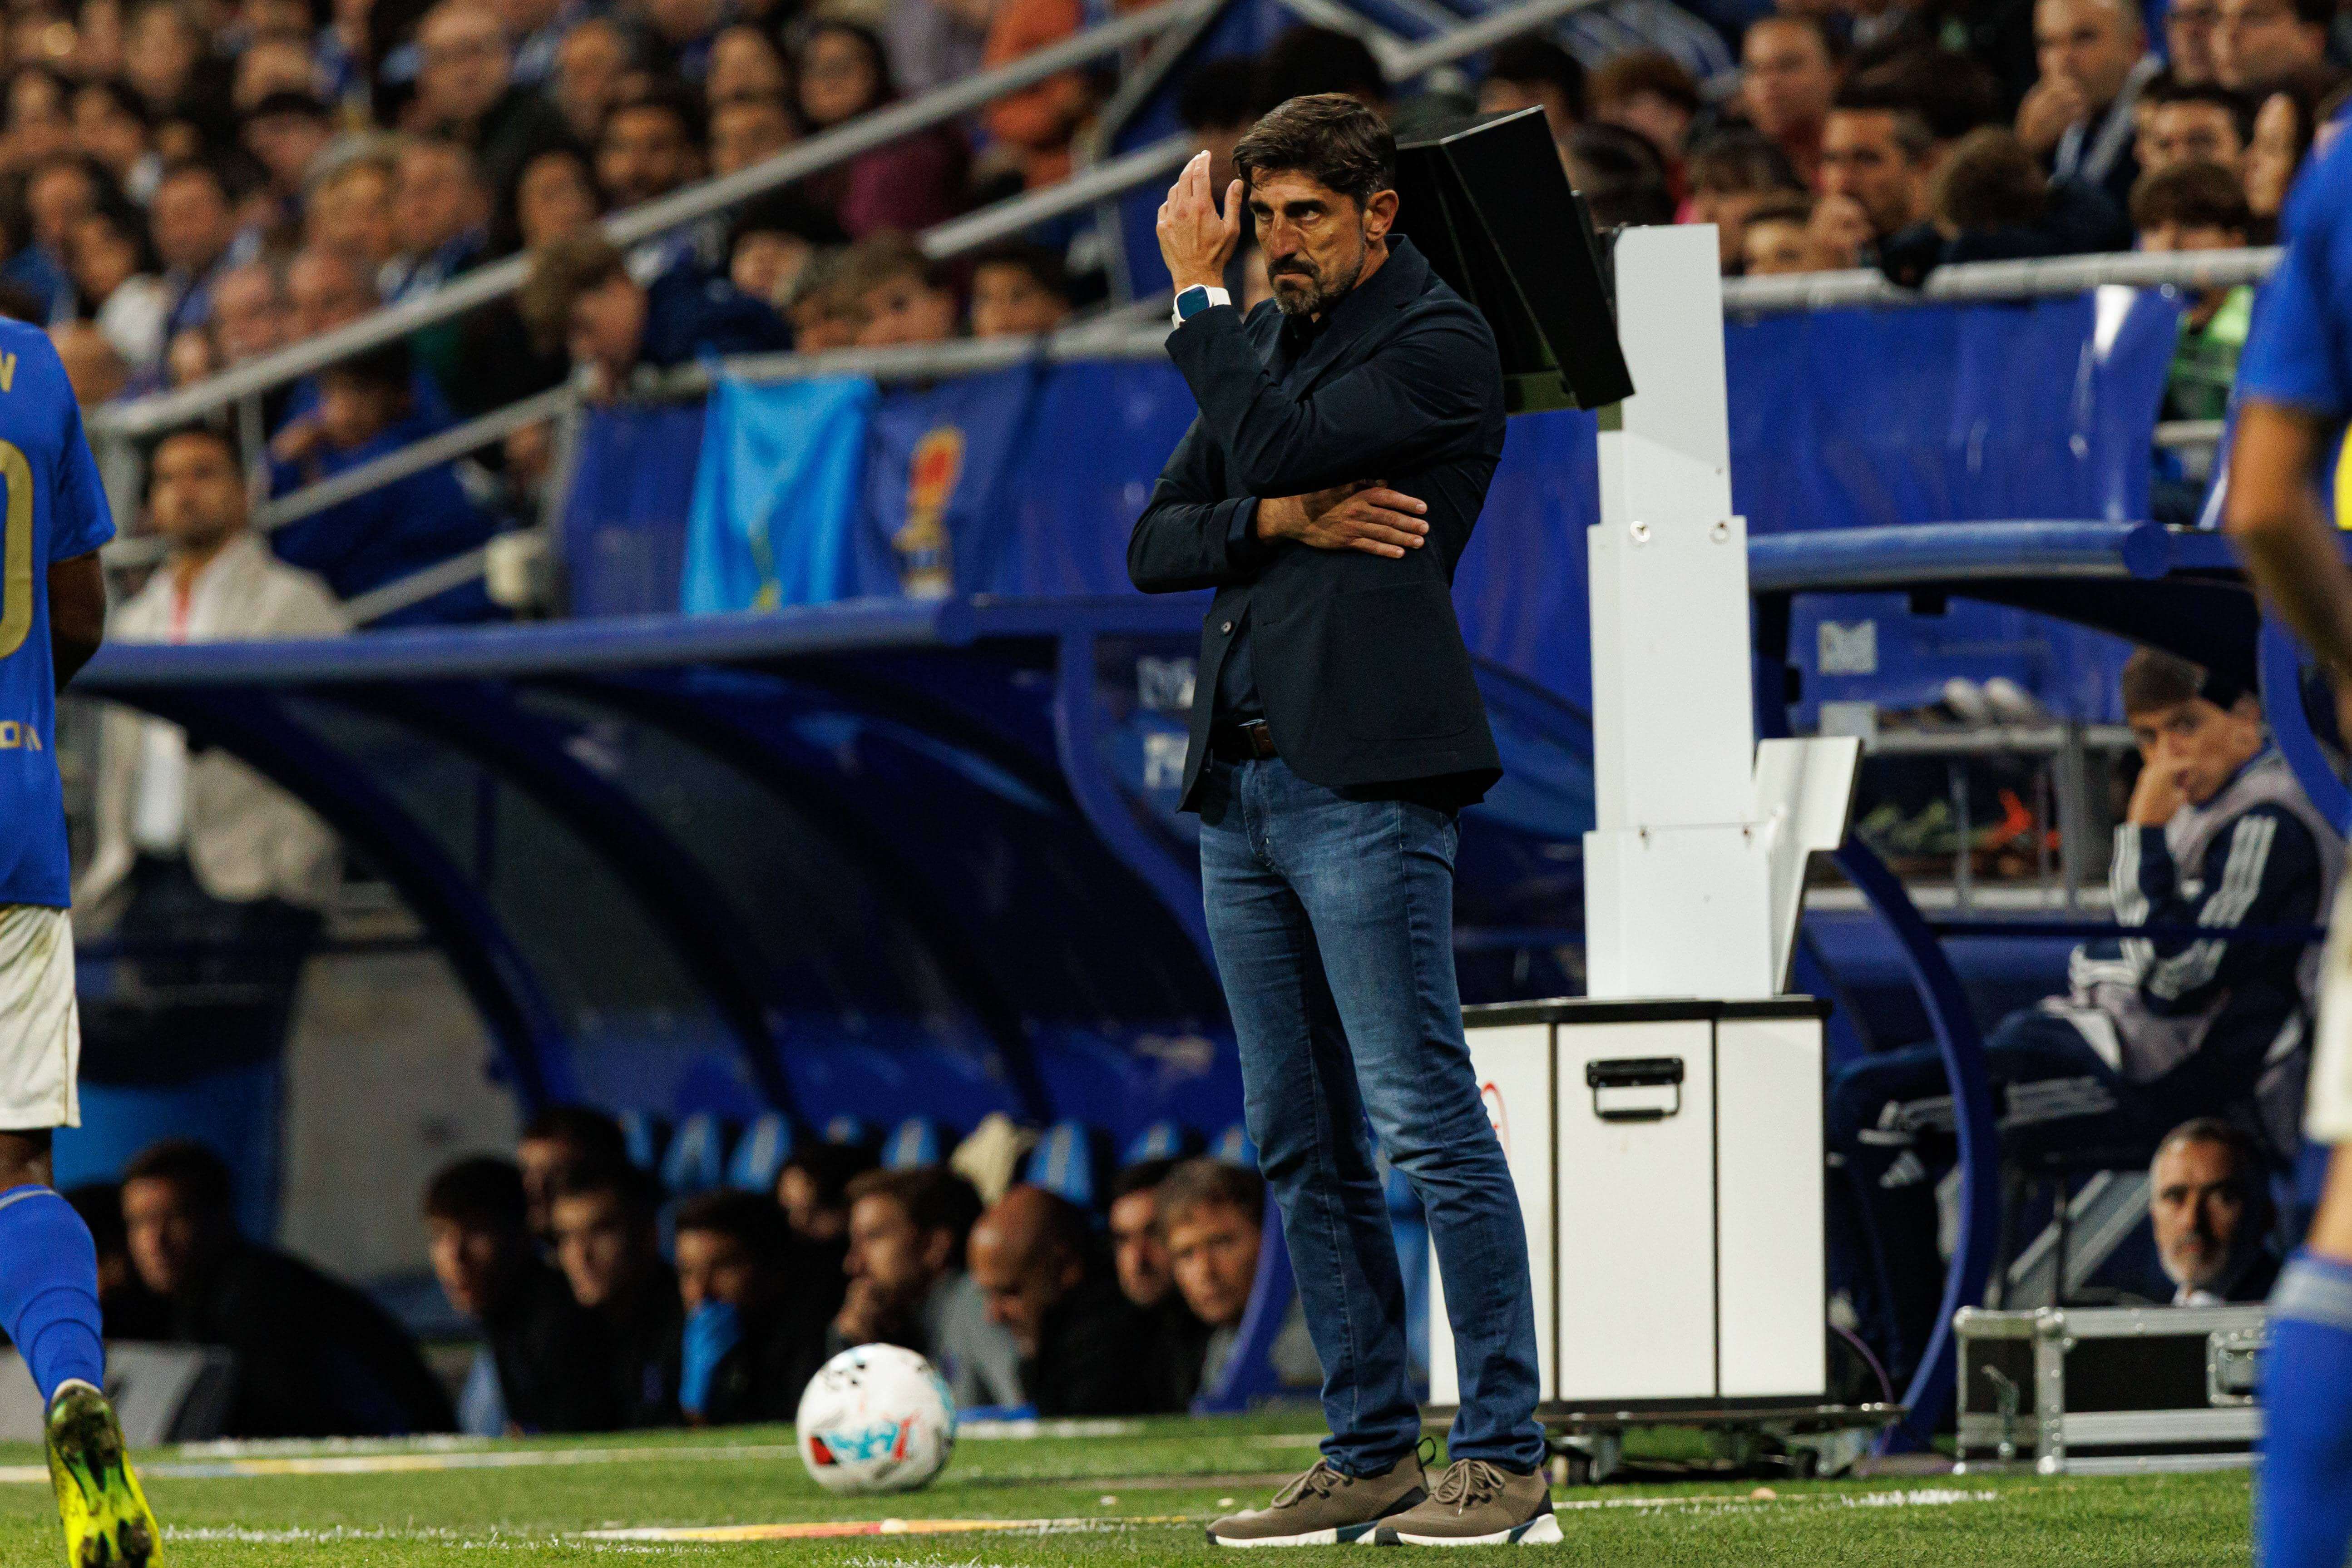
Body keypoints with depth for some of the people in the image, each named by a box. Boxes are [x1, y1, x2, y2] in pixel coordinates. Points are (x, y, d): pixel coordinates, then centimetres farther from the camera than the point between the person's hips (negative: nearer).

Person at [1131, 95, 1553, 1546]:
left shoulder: (1440, 344, -4)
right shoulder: (1266, 340, 20)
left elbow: (1276, 449, -17)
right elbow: (1158, 543, 14)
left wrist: (1198, 295, -6)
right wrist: (1287, 520, -5)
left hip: (1365, 786, -8)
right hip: (1241, 786, 8)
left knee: (1428, 1124, -11)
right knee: (1305, 1146, 9)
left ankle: (1508, 1462, -10)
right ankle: (1373, 1458, 13)